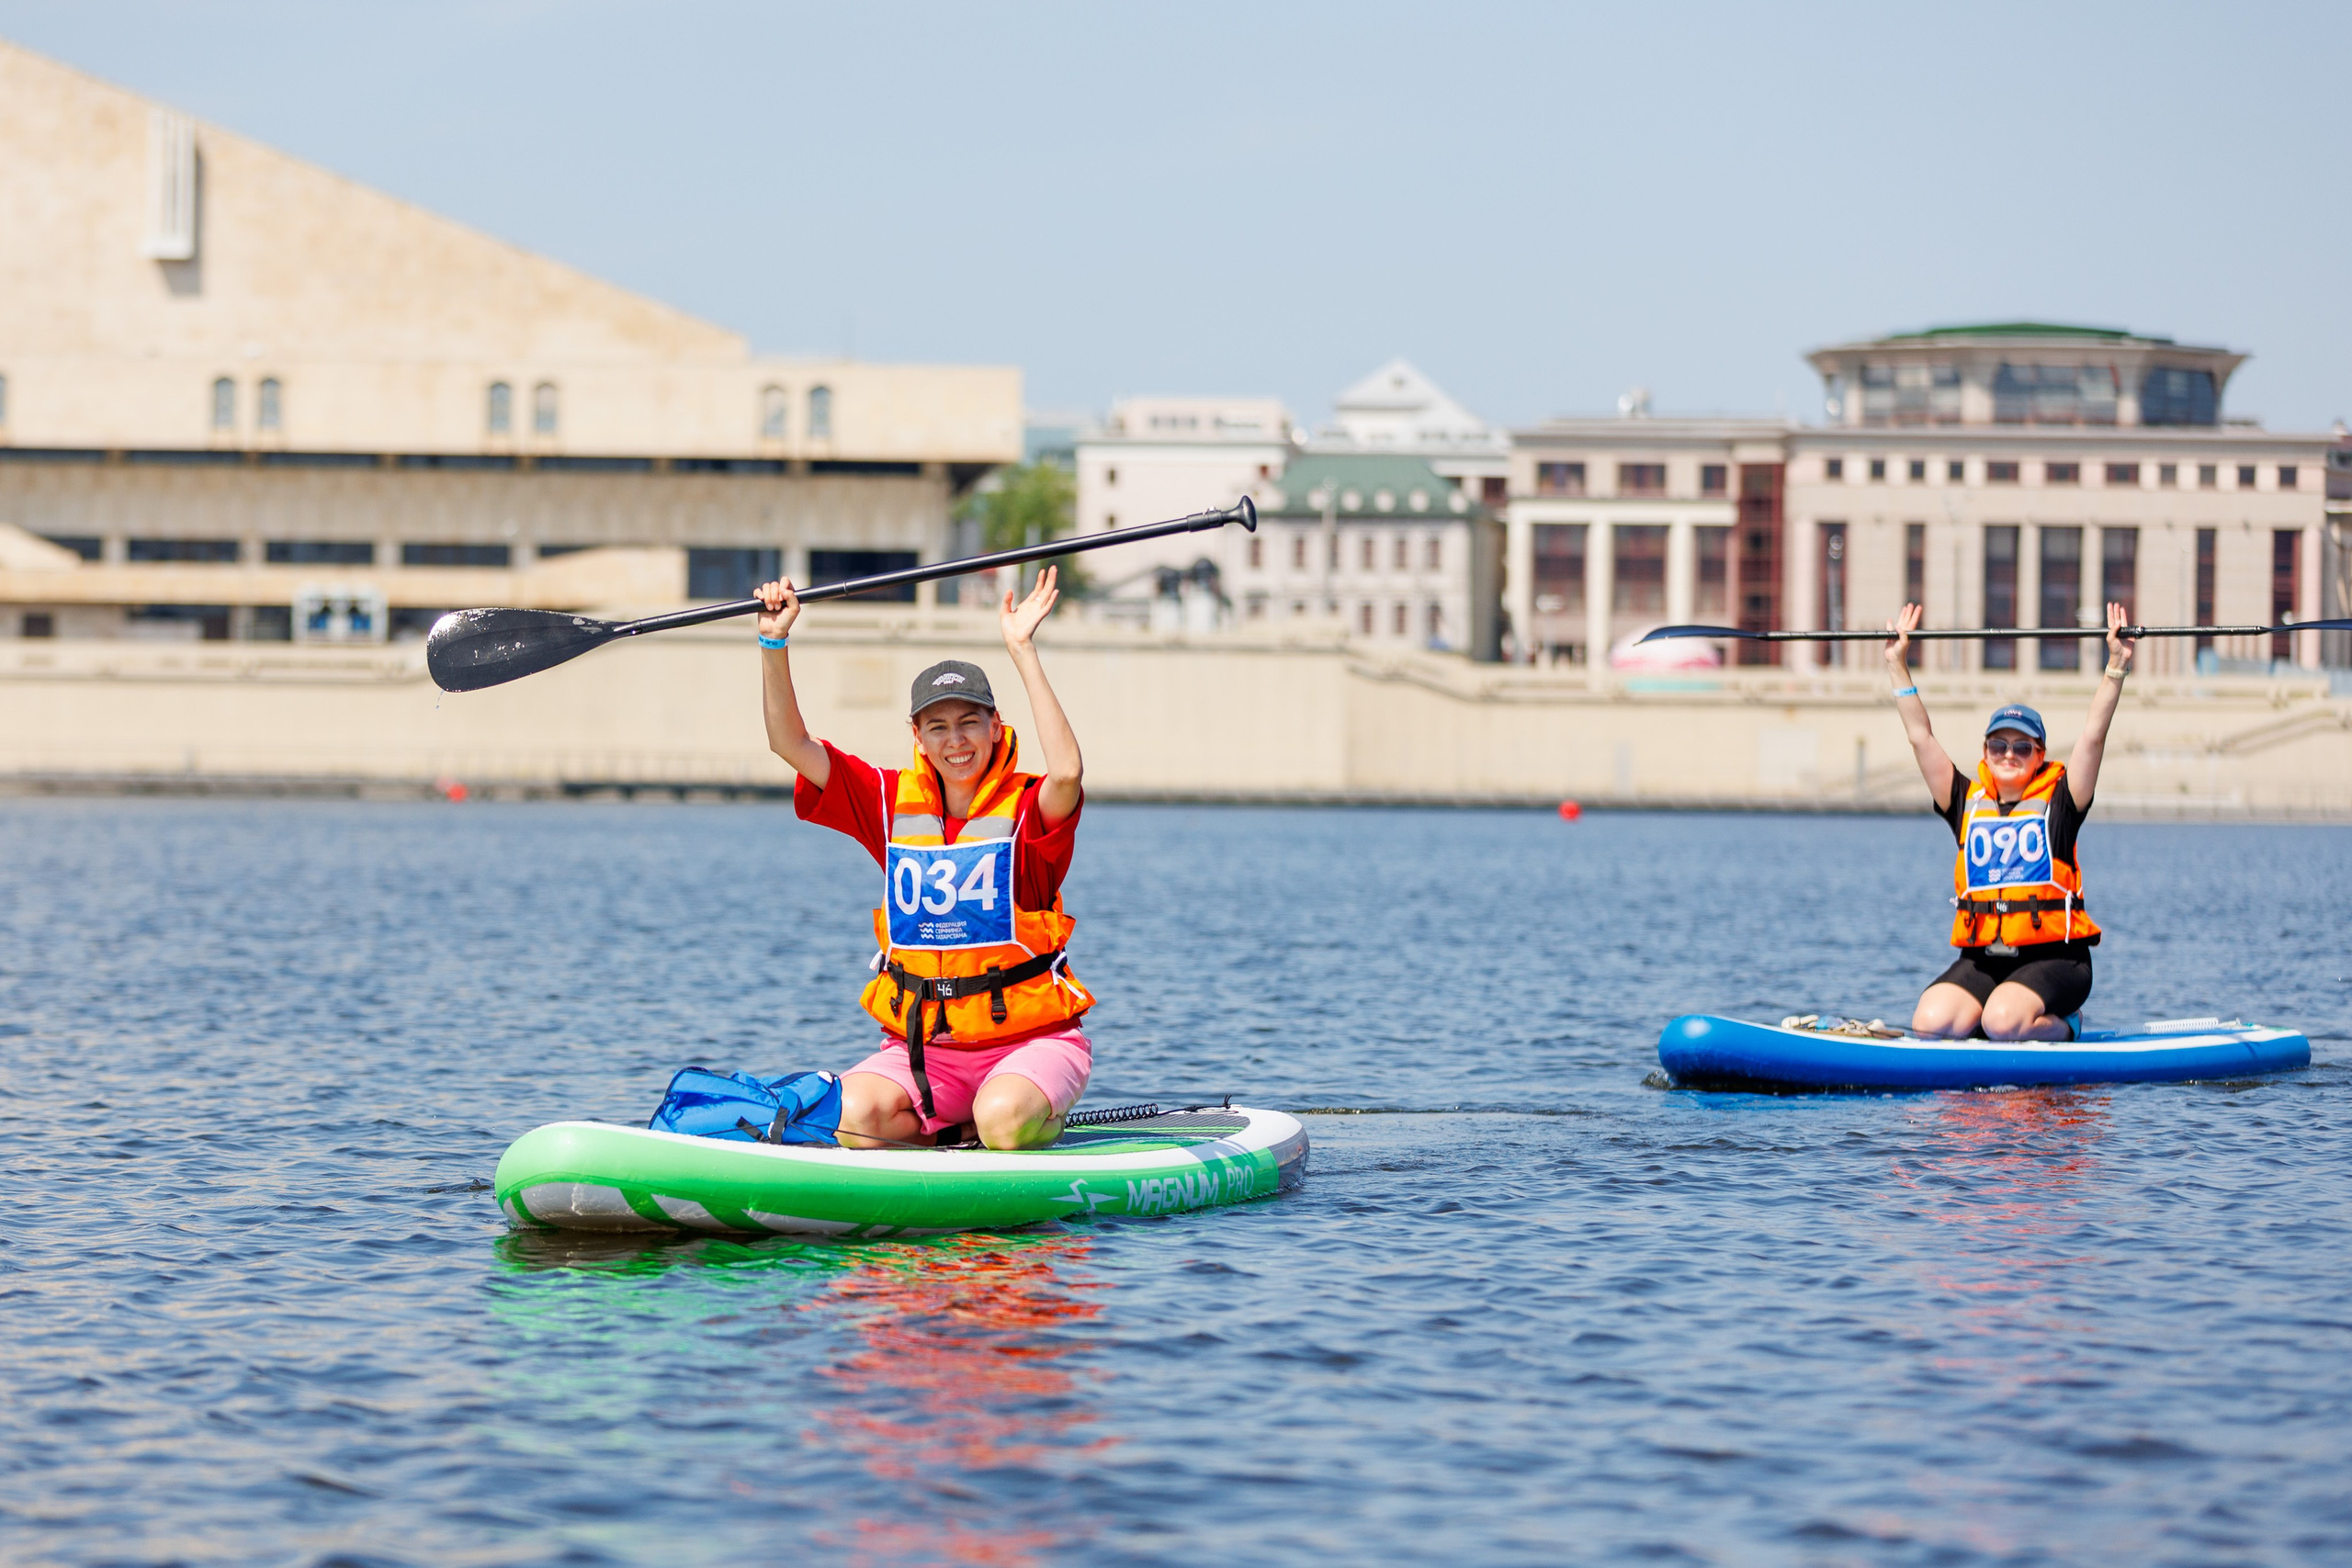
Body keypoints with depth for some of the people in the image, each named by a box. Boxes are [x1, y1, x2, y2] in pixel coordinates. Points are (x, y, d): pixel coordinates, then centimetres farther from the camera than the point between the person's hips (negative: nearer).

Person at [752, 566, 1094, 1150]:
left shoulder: (1028, 810, -7)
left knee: (1004, 1120, -35)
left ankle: (1043, 1122, 1)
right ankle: (963, 1132, 1)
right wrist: (774, 643, -12)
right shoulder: (893, 803, 5)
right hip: (921, 1046, 4)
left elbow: (1067, 773, -32)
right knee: (854, 1116, -26)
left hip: (1031, 1036, -4)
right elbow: (791, 743, 2)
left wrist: (1023, 652, -31)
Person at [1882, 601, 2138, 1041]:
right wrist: (1898, 665, 8)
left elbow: (2092, 737, -5)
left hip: (2052, 958, -4)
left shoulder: (2058, 804, 4)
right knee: (1930, 1023, -23)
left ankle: (2063, 1025, 3)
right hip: (1980, 959, 4)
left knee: (2002, 1022, -32)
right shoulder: (1968, 803, 11)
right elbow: (1921, 739, 11)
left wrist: (2116, 667, -14)